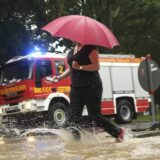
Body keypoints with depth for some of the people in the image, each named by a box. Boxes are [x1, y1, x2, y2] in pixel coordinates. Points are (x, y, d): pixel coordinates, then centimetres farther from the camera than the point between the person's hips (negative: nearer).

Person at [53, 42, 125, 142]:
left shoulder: (90, 48, -8)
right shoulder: (72, 50, 16)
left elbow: (96, 66, -16)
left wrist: (80, 67, -22)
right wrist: (60, 77, 13)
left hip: (91, 87, -8)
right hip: (76, 88, 8)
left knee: (95, 115, -5)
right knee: (74, 116, 2)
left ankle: (118, 132, 12)